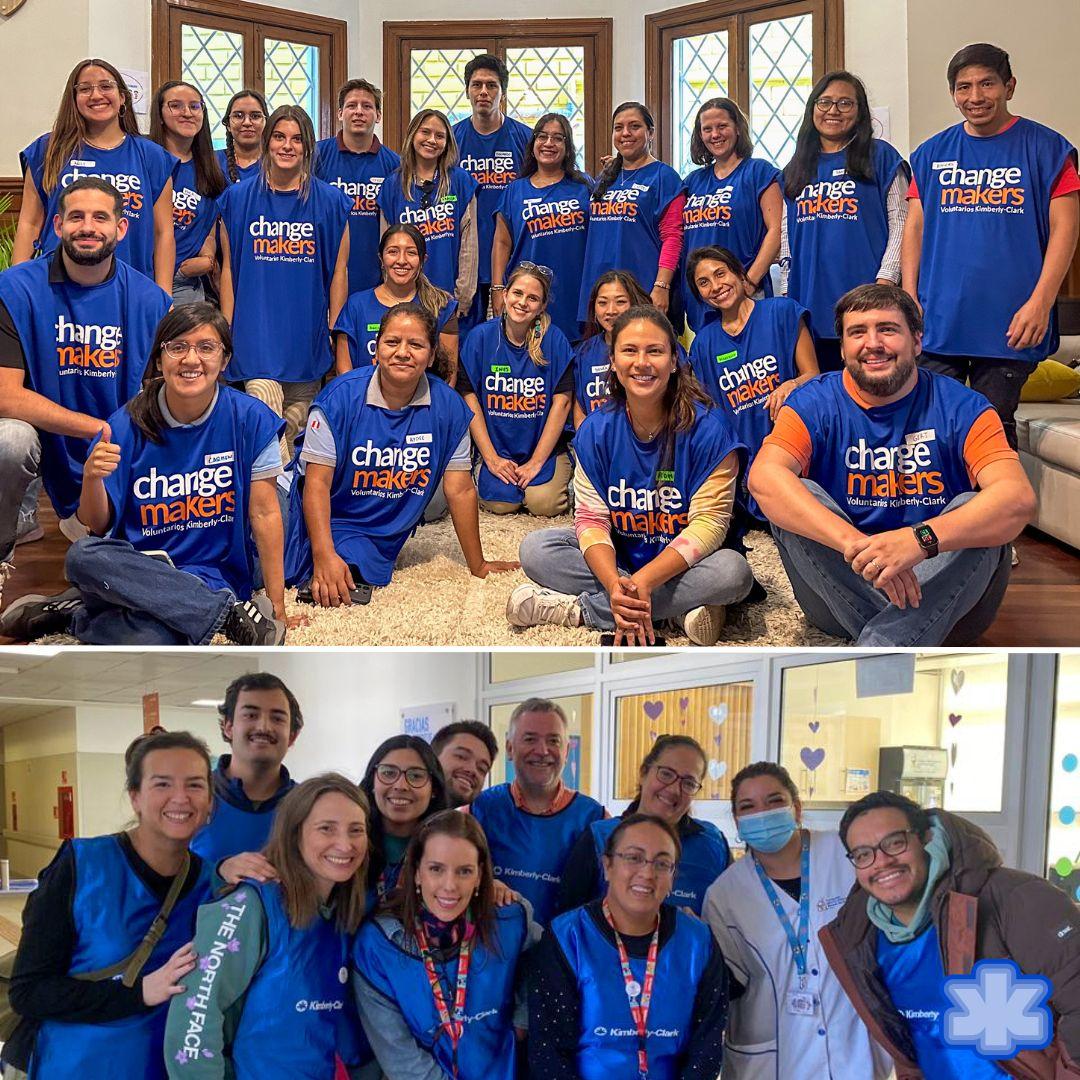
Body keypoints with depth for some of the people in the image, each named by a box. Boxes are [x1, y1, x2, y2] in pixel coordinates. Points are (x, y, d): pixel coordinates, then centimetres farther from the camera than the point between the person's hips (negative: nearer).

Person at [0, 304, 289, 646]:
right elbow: (97, 525, 1)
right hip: (139, 570, 3)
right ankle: (233, 613, -21)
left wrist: (277, 609, -5)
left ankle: (74, 615, -3)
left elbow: (264, 513, -3)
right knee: (84, 555, -33)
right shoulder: (127, 425, -2)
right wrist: (92, 477, -22)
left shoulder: (249, 419, -5)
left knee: (151, 639, -36)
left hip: (212, 579, -2)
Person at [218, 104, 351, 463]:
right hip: (256, 335, -1)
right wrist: (226, 332, 3)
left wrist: (335, 333, 3)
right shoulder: (238, 198, 7)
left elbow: (338, 271, 7)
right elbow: (229, 268, 8)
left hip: (307, 335, 1)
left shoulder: (330, 201, 6)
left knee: (296, 429, 8)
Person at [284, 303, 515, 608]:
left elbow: (460, 490, -2)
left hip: (389, 530, 3)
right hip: (332, 518, -3)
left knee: (364, 571, -21)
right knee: (334, 589, -23)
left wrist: (478, 566, 3)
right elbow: (317, 482, -17)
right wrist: (324, 556, -30)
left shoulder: (448, 406, -8)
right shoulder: (341, 397, -16)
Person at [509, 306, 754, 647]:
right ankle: (679, 610, -22)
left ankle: (579, 608, -25)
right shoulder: (595, 430, -8)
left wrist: (643, 581, -33)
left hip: (682, 563, -2)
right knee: (535, 549, -18)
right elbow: (591, 519, -12)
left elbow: (709, 522, -20)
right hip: (617, 559, 3)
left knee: (733, 571, -34)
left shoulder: (707, 427, -18)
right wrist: (614, 585, -33)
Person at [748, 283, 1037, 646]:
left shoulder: (960, 407, -6)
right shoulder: (816, 402, -3)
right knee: (799, 495, -21)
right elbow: (763, 476, -24)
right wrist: (853, 542, -40)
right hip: (842, 587, 1)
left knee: (974, 509, -26)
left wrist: (919, 539, -42)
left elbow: (1018, 497, -23)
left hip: (942, 595, 0)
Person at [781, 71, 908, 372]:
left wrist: (884, 283, -12)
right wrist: (786, 293, 10)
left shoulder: (880, 156, 3)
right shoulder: (796, 168, 17)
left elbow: (900, 226, -2)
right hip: (807, 300, 4)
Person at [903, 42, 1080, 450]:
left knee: (994, 428, 5)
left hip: (1009, 324, -2)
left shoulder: (1046, 149, 1)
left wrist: (1040, 303, -13)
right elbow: (914, 228, 11)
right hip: (939, 320, 3)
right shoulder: (931, 154, 10)